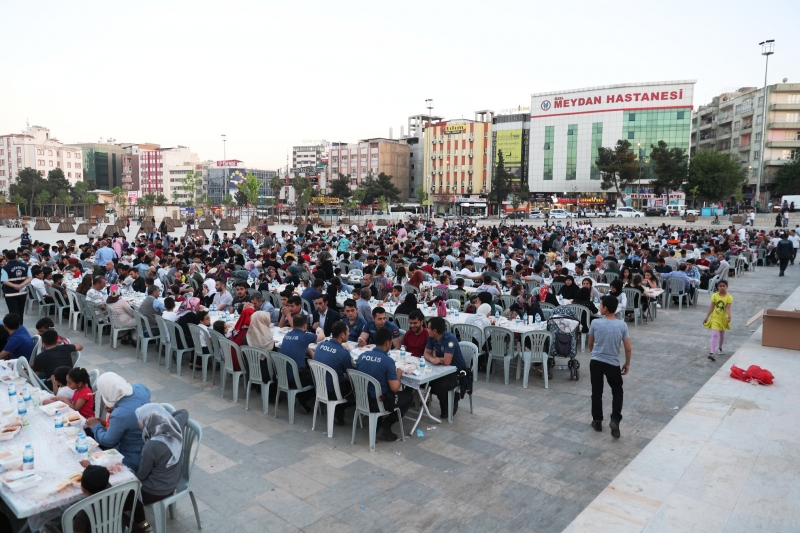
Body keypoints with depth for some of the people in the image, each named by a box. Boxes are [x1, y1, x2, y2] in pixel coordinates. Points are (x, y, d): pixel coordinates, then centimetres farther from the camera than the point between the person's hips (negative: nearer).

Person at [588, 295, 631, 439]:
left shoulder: (595, 323, -10)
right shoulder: (622, 325, -9)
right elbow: (628, 348, -5)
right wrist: (627, 364, 10)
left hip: (596, 362, 0)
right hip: (613, 364, 0)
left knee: (597, 391, 13)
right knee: (617, 391, 18)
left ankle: (597, 421, 21)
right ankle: (615, 420, 3)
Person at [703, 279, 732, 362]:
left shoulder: (729, 297, -10)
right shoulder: (714, 296, -6)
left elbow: (728, 308, -20)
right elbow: (711, 307, -2)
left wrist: (729, 316, -38)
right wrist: (706, 317, -2)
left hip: (723, 319, 1)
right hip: (715, 318, -1)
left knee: (722, 334, 20)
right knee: (714, 334, -12)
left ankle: (720, 348, 45)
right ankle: (712, 352, -20)